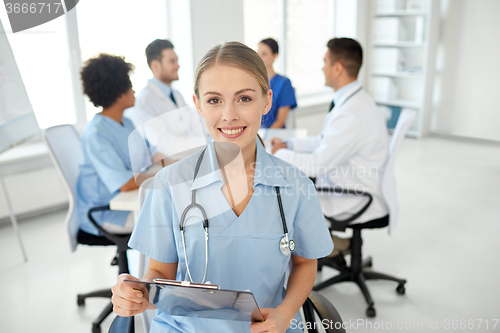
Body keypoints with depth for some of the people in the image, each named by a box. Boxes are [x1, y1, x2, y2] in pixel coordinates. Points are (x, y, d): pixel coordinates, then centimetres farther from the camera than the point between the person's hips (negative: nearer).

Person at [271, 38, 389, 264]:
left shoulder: (353, 113, -28)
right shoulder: (352, 100, 4)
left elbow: (318, 164, -26)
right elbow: (325, 141, 16)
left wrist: (279, 154, -11)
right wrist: (288, 145, 6)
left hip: (356, 202, -9)